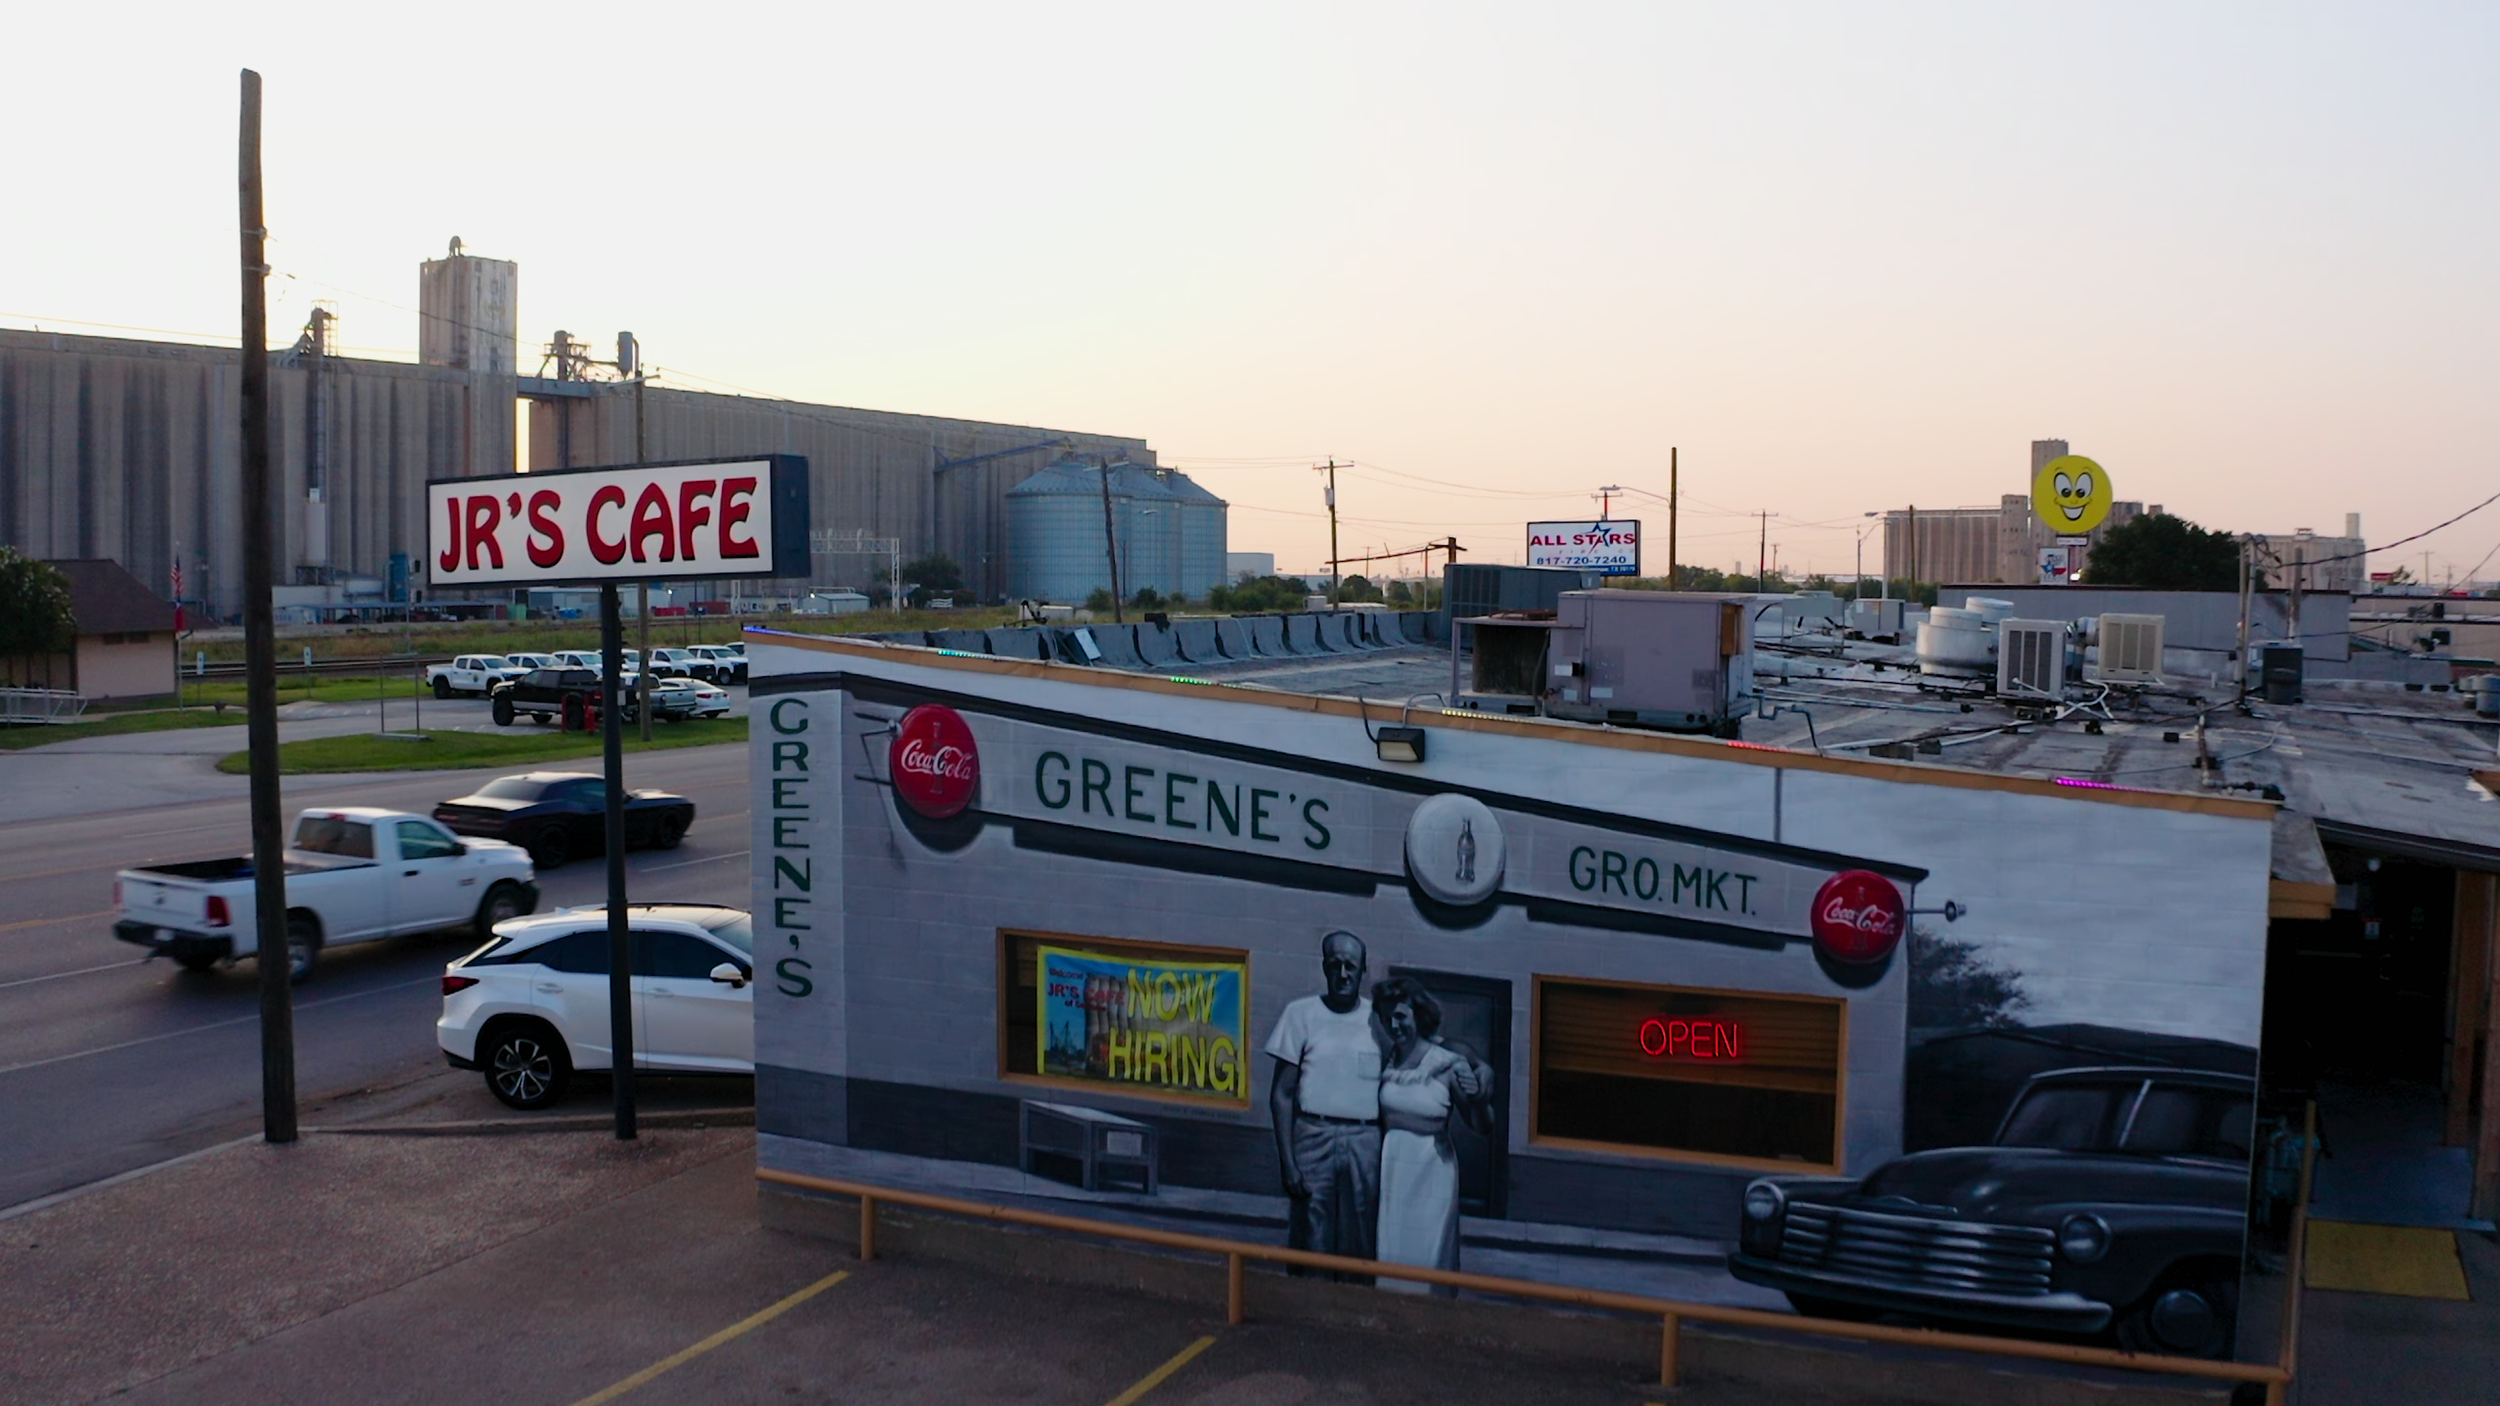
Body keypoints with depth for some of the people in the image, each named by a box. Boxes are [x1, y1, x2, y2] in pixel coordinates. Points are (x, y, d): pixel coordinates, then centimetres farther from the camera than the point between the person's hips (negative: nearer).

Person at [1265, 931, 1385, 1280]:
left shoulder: (1379, 1019, 8)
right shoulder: (1302, 1013, 2)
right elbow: (1282, 1093, 0)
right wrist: (1288, 1160, -6)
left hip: (1365, 1142, 2)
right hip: (1314, 1137, -2)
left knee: (1360, 1250, 4)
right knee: (1308, 1247, 0)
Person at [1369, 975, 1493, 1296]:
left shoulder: (1449, 1065, -11)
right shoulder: (1385, 1060, -1)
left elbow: (1482, 1127, -4)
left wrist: (1478, 1099, -21)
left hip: (1430, 1171, -3)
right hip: (1388, 1169, 3)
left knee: (1425, 1257, 5)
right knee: (1386, 1252, 9)